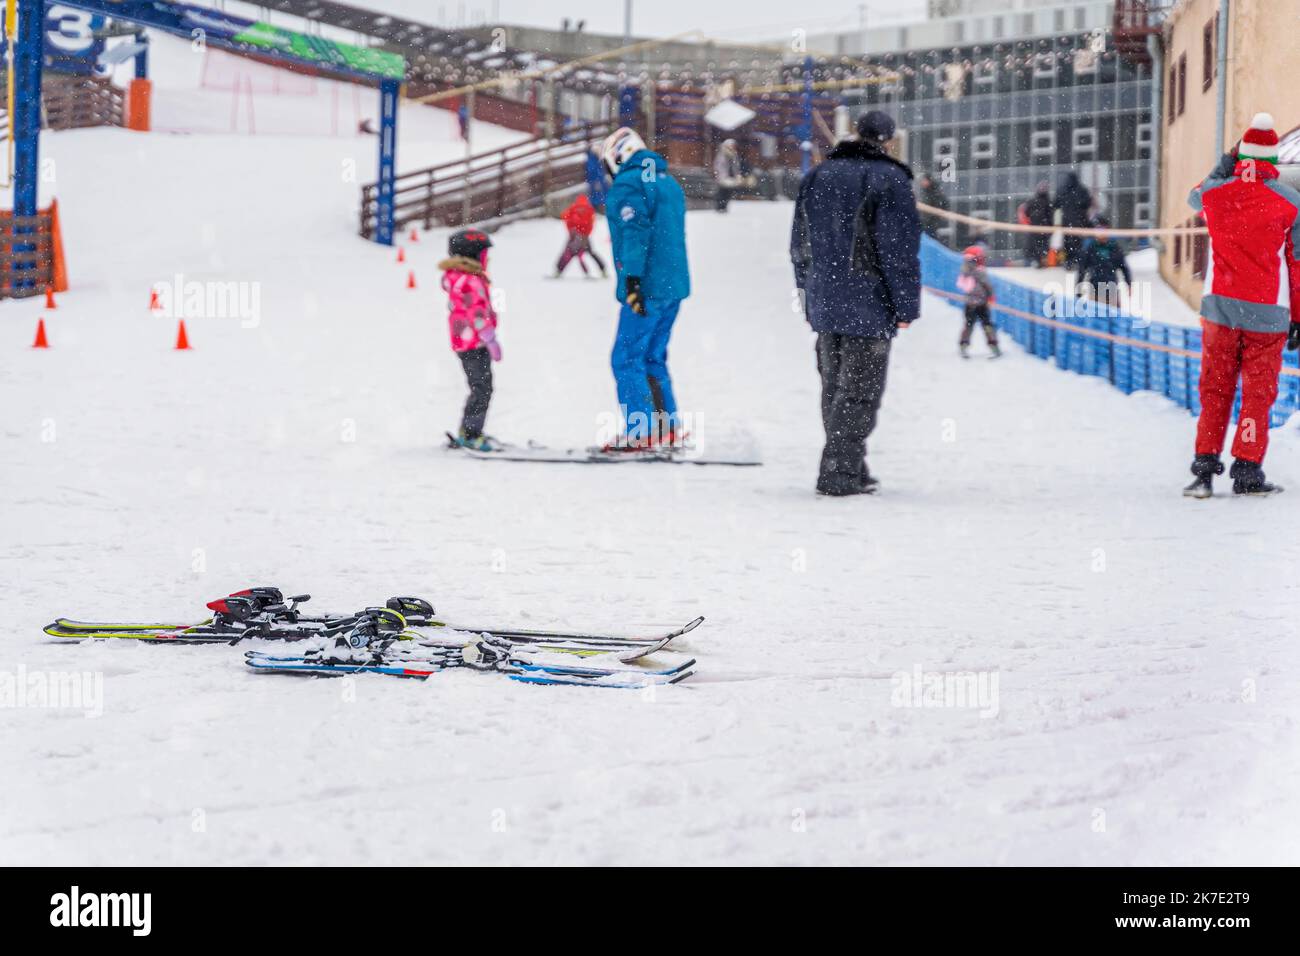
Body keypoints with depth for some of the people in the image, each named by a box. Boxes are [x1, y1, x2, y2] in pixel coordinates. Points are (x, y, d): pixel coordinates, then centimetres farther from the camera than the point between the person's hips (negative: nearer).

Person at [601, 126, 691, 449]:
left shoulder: (628, 184, -9)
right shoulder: (667, 180, 20)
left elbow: (635, 231, -21)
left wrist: (631, 279, -25)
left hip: (647, 288, -9)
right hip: (674, 286, 9)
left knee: (626, 359, -5)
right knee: (653, 358, 16)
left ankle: (640, 433, -8)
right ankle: (668, 426, 15)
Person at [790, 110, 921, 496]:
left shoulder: (817, 177, 12)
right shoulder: (889, 180, -10)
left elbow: (800, 246, 16)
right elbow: (900, 248, -12)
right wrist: (906, 305, -6)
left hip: (825, 304, 6)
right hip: (869, 306, -6)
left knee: (834, 389, 14)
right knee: (859, 392, -3)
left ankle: (851, 469, 21)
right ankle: (839, 472, -7)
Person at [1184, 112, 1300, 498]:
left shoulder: (1215, 192, -1)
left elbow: (1196, 196, 26)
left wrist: (1225, 166, 30)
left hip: (1219, 306, 2)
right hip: (1268, 312, -2)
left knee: (1215, 387, 10)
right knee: (1258, 390, 6)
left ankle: (1205, 466, 4)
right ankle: (1247, 471, 4)